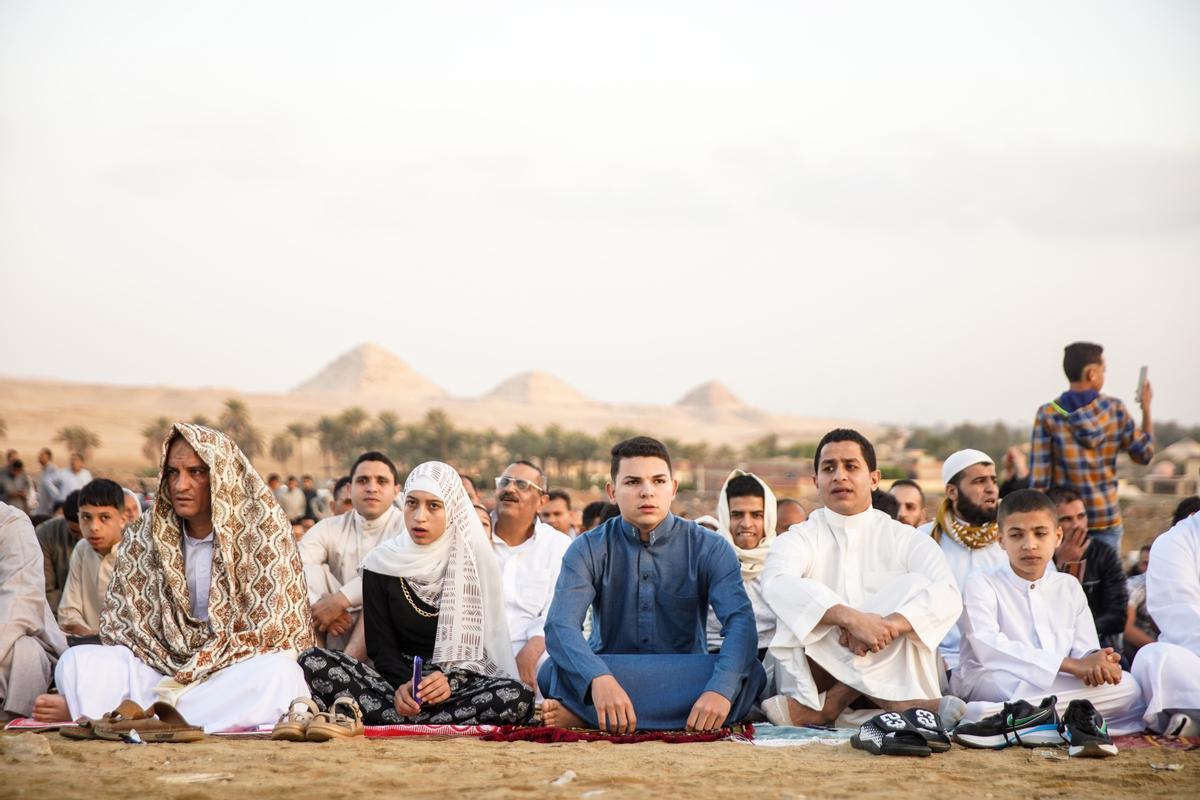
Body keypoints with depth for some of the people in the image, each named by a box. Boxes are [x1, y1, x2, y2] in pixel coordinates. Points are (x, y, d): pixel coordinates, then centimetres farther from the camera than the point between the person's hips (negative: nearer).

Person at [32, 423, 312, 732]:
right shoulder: (144, 535, 6)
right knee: (77, 661, -17)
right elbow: (120, 628, 6)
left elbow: (272, 631, -10)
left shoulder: (264, 530, -5)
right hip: (162, 671, 3)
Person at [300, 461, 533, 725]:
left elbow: (479, 640, 0)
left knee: (517, 696, -36)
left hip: (462, 681, 0)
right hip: (396, 681, 0)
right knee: (313, 662, -23)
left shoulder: (473, 561, 4)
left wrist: (451, 681, -20)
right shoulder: (381, 562, 6)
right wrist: (401, 684, -19)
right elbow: (381, 645, 3)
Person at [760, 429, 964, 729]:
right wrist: (852, 618, -35)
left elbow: (947, 596, -12)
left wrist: (885, 626, -31)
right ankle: (899, 704, -32)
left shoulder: (905, 540, 9)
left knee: (913, 587, -19)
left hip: (893, 672, 0)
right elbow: (776, 584, -19)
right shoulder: (800, 539, 6)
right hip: (816, 678, 0)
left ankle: (827, 705, -30)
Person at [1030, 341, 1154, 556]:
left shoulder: (1048, 415, -6)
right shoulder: (1115, 409, -3)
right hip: (1108, 519, 1)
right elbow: (1144, 454, 10)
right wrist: (1146, 409, 21)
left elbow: (1038, 478, -7)